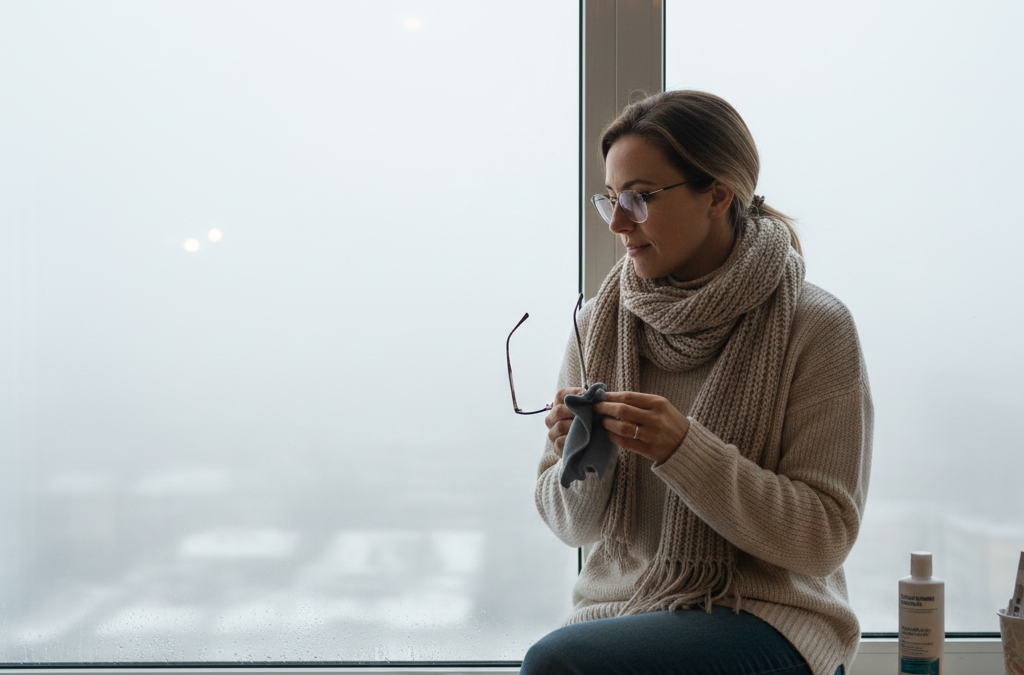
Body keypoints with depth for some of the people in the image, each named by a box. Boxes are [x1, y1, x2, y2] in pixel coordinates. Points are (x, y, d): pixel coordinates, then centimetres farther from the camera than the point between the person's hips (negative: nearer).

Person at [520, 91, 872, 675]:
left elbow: (825, 537, -11)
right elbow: (574, 526, 11)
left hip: (769, 618, -4)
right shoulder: (600, 323, 5)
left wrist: (684, 451, -22)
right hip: (622, 605, 4)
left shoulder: (815, 328, -8)